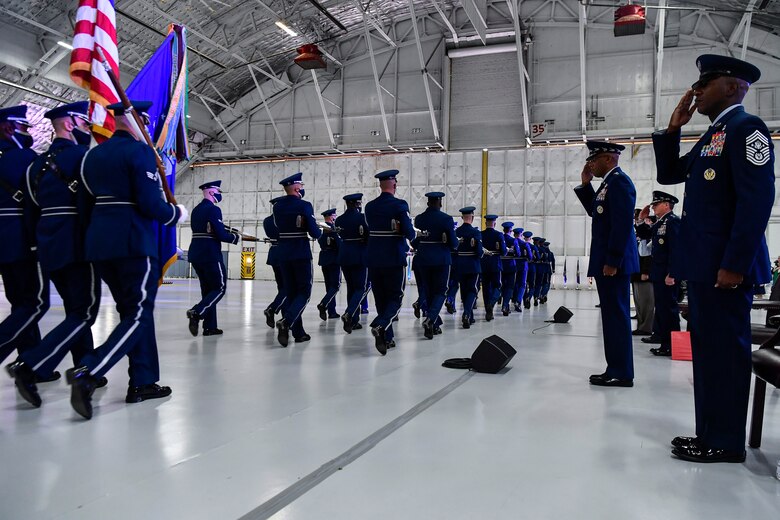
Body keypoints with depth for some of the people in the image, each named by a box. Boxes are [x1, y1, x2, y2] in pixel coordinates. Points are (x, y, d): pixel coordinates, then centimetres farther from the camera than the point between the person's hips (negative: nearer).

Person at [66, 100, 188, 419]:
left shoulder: (93, 155, 16)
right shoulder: (140, 151, -8)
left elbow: (84, 205, 16)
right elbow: (151, 203, -17)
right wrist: (177, 214, 0)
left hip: (98, 244, 8)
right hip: (134, 243, -8)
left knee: (131, 310, 14)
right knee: (139, 315, -3)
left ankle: (142, 383, 16)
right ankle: (87, 373, -18)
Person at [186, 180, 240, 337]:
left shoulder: (196, 210, 16)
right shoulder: (213, 209, -12)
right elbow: (221, 235, -18)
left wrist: (227, 232, 16)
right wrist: (236, 237, 0)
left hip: (195, 254, 9)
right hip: (210, 255, -9)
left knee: (208, 289, 12)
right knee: (220, 288, 1)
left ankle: (210, 326, 12)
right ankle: (197, 312, -17)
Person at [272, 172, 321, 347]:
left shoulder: (277, 207, 6)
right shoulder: (304, 206, -10)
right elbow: (314, 232, -12)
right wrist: (320, 232, 11)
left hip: (283, 254, 6)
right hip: (301, 254, -6)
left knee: (291, 292, 10)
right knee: (304, 292, 2)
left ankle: (298, 332, 12)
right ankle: (286, 321, -20)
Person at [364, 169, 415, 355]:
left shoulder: (369, 206, 7)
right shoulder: (400, 205, -10)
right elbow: (409, 232, -14)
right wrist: (412, 235, 7)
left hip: (373, 259, 5)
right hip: (394, 259, -5)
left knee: (380, 298, 13)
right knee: (396, 298, 3)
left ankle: (387, 338, 16)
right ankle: (380, 326, -22)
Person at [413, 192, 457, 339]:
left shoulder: (418, 219, 1)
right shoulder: (446, 219, -9)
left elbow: (415, 240, 9)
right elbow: (453, 243, -8)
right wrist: (455, 244, 14)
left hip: (423, 260, 4)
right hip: (441, 260, -4)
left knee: (429, 292, 13)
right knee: (441, 292, 4)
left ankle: (435, 324, 18)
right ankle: (430, 319, -19)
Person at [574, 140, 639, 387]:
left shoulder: (619, 181, -13)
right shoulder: (609, 182, 17)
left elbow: (623, 224, -20)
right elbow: (595, 211, 26)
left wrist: (612, 262, -21)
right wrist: (585, 184, 16)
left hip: (614, 263, -10)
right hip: (608, 261, 10)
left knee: (617, 316, -5)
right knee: (613, 316, 12)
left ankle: (621, 373, 3)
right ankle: (616, 369, 20)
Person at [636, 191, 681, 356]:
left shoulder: (673, 221, -12)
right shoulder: (659, 223, 16)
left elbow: (676, 248, -19)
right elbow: (642, 235, 25)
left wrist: (671, 274, -23)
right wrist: (641, 219, 10)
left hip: (667, 274, -10)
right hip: (658, 274, 10)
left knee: (669, 308, -5)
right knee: (661, 308, 12)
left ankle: (672, 346, 1)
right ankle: (665, 343, 19)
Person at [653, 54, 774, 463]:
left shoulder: (746, 128, -9)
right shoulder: (712, 136, 19)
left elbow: (758, 200, -18)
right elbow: (669, 173, 24)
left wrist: (734, 264, -23)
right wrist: (673, 128, 14)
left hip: (724, 265, -10)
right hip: (703, 264, 10)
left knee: (724, 350, -3)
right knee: (707, 349, 13)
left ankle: (726, 442, 8)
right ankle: (710, 433, 23)